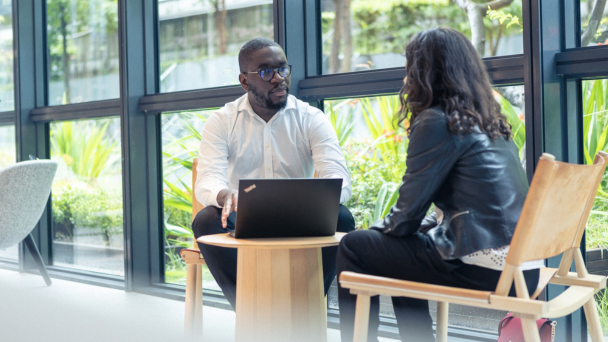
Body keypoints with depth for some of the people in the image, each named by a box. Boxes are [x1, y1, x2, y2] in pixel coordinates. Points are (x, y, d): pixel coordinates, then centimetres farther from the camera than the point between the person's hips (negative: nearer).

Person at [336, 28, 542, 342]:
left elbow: (409, 208, -7)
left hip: (486, 271, -9)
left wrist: (379, 230, 11)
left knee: (353, 247, 4)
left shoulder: (437, 122, -10)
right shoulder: (490, 122, 15)